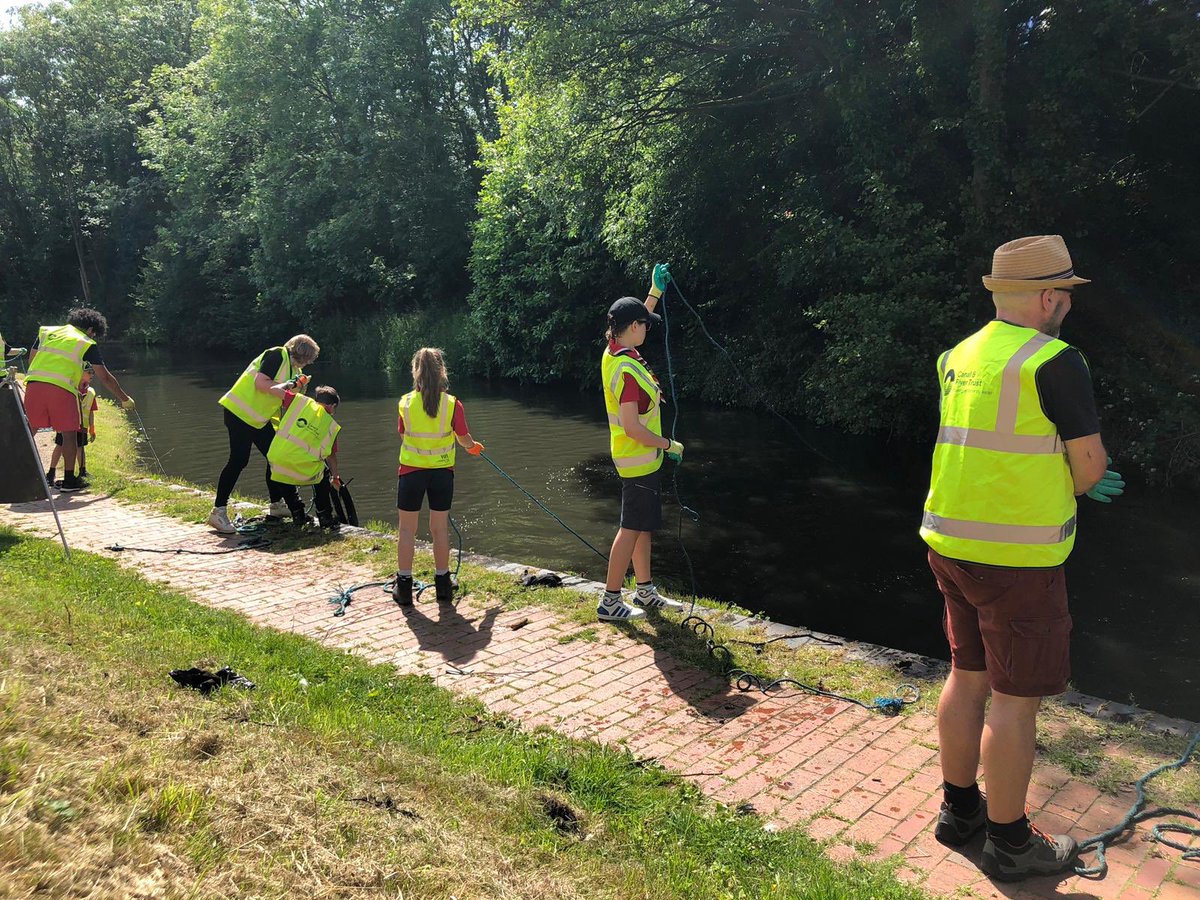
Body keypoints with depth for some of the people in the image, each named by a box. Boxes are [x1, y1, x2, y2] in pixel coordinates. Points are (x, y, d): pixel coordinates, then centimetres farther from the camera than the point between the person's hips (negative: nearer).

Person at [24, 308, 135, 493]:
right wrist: (125, 399, 18)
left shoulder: (46, 331, 22)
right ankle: (69, 480, 7)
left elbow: (31, 360, 24)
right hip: (62, 389, -4)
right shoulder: (86, 344, 10)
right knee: (69, 433, 5)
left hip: (33, 384, 4)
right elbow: (105, 377, 10)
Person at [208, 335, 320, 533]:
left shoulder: (295, 370, 16)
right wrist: (285, 386, -15)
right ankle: (218, 512, -7)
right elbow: (260, 383, -22)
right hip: (240, 412, -10)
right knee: (239, 460, -12)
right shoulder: (277, 355, -12)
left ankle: (277, 506, 21)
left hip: (260, 418, 10)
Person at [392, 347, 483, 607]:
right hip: (442, 470, 0)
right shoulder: (452, 404, -8)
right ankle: (442, 584, 20)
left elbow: (403, 435, 4)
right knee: (440, 528, 11)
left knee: (407, 529, 9)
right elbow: (464, 439, -1)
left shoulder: (405, 402, -7)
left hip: (411, 469, 0)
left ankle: (404, 587, 13)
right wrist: (473, 447, 21)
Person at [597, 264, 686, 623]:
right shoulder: (627, 370, -25)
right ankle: (610, 602, 5)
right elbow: (631, 427, -27)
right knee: (632, 529, -3)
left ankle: (645, 592, 29)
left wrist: (655, 292, 22)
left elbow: (637, 317, 27)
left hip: (637, 458, 10)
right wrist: (669, 444, -16)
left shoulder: (613, 351, 4)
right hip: (640, 461, -10)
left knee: (643, 525, 17)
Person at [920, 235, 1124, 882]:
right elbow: (1091, 468, -10)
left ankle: (959, 809, 32)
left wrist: (1061, 480, 13)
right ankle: (1008, 843, 18)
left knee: (968, 676, 18)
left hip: (951, 542, 8)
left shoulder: (959, 357, 10)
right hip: (1016, 555, -8)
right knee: (1016, 699, 4)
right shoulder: (1055, 361, -14)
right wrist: (1071, 481, 11)